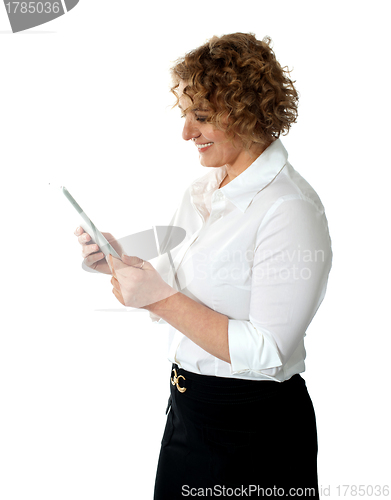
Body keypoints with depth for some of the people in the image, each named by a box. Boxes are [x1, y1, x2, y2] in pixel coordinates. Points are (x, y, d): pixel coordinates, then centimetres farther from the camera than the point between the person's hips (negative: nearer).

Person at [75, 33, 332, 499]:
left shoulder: (292, 210, -21)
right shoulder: (201, 190, 5)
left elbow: (266, 351, -24)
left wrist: (162, 299, -25)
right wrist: (118, 262, -4)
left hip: (252, 429, -7)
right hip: (187, 408, 8)